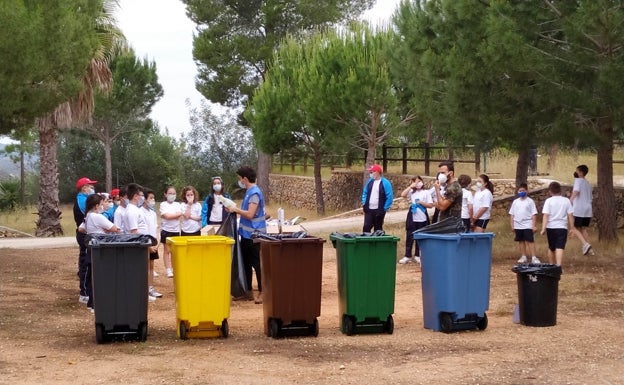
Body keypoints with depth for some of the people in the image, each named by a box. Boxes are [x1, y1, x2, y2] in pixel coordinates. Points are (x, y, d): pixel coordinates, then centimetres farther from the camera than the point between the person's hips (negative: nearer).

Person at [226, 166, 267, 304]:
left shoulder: (255, 193, -17)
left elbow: (250, 214, -24)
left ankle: (262, 292, 3)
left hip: (253, 234, -10)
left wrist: (235, 209, -14)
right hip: (246, 234, 10)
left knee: (257, 264, -3)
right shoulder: (249, 192, 13)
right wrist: (235, 208, 5)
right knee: (246, 263, 13)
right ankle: (247, 291, 21)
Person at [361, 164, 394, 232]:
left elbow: (389, 197, -7)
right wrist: (364, 203, 7)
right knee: (366, 227, -3)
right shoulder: (369, 181, 9)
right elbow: (365, 193, 19)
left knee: (378, 229, 6)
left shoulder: (385, 183, -8)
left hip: (379, 211, -4)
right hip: (368, 210, 4)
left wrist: (385, 209, -9)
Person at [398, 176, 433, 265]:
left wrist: (421, 202, -13)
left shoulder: (426, 192, 1)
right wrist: (411, 186, -10)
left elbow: (430, 205, -3)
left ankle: (417, 256, 18)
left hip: (422, 219, -1)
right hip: (412, 218, 1)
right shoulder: (412, 192, 5)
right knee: (409, 237, 2)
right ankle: (407, 256, 7)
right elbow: (403, 194, -13)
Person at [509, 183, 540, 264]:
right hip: (518, 226, 4)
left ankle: (533, 257, -7)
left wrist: (534, 226, -9)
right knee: (521, 241, 10)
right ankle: (523, 257, 18)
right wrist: (512, 226, 6)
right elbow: (512, 214, 11)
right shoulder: (515, 202, 8)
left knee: (530, 241, -7)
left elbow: (534, 214, -4)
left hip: (528, 226, -4)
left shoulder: (530, 201, -2)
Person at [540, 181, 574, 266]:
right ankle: (558, 266, -25)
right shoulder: (566, 201, 2)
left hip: (551, 227, 0)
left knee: (551, 248, 16)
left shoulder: (548, 201, -3)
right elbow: (570, 216, 3)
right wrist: (572, 228, 10)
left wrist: (543, 229, -12)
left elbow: (545, 215, -10)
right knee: (560, 248, -9)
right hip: (562, 227, 0)